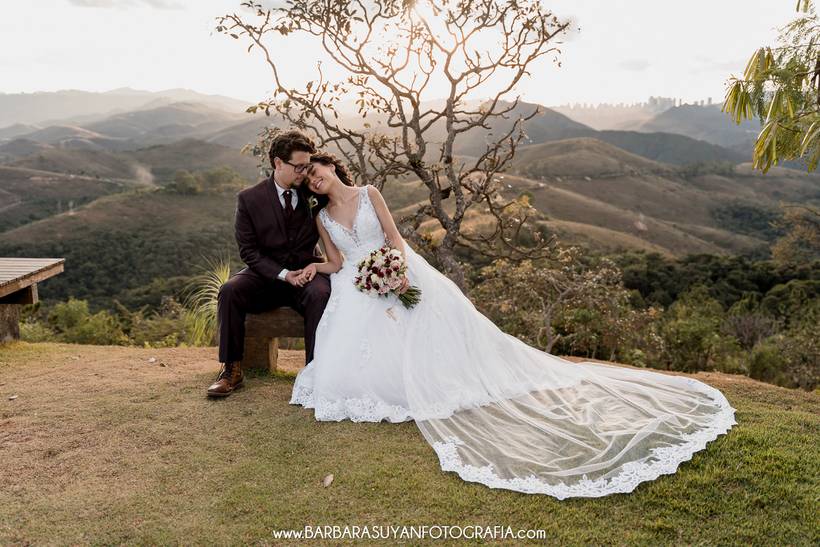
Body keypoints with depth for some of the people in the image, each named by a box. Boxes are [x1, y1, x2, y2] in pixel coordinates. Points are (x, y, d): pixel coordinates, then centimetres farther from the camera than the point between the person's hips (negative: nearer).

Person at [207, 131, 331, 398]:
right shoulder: (249, 198, -3)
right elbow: (248, 251, -6)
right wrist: (283, 274, -18)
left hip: (307, 270, 0)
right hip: (267, 273, 0)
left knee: (320, 295, -33)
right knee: (229, 291, -26)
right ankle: (232, 370, -17)